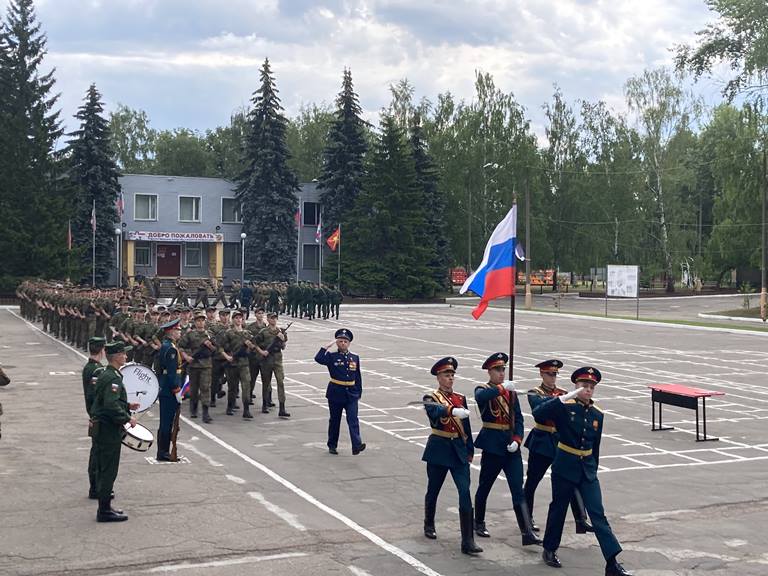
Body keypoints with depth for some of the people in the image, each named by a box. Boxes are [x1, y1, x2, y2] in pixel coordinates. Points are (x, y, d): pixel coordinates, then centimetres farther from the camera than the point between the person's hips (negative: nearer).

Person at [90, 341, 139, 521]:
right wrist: (127, 418, -17)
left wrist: (127, 406, 16)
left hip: (101, 428, 10)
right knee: (109, 471, -4)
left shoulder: (104, 375, 13)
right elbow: (112, 406, -27)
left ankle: (104, 508, 23)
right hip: (109, 431, -10)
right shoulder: (113, 378, -19)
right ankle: (105, 511, 2)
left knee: (103, 469, 15)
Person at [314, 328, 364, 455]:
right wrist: (328, 345, -20)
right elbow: (318, 358, -23)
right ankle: (332, 446, 25)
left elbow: (358, 377, 11)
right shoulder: (332, 357, -3)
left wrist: (358, 393, 8)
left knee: (353, 419, -11)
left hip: (351, 394, 1)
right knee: (334, 420, 11)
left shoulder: (355, 358, 6)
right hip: (335, 394, -1)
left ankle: (356, 445, -21)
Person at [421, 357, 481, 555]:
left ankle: (468, 541, -11)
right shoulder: (431, 398, -6)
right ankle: (429, 525, 40)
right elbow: (434, 410, -32)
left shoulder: (460, 399, 8)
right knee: (433, 491, 13)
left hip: (459, 451, 3)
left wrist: (470, 450, 12)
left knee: (465, 492, -9)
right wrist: (453, 410, -49)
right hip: (439, 450, -3)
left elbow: (466, 427, 14)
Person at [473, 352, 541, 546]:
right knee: (485, 486, 11)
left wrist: (517, 440, -7)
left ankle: (527, 533, -9)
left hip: (511, 445, 3)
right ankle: (479, 523, 30)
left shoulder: (511, 392, 11)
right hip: (492, 444, -3)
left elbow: (518, 418, 7)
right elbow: (481, 397, -29)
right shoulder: (483, 390, -2)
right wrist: (502, 388, -26)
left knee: (518, 490, -4)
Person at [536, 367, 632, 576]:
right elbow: (538, 414, -29)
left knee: (598, 514, -3)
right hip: (565, 467, -3)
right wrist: (564, 397, -32)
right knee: (558, 509, 11)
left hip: (587, 469, 4)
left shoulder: (597, 414, 4)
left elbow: (595, 446, 14)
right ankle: (550, 550, 33)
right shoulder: (564, 407, -11)